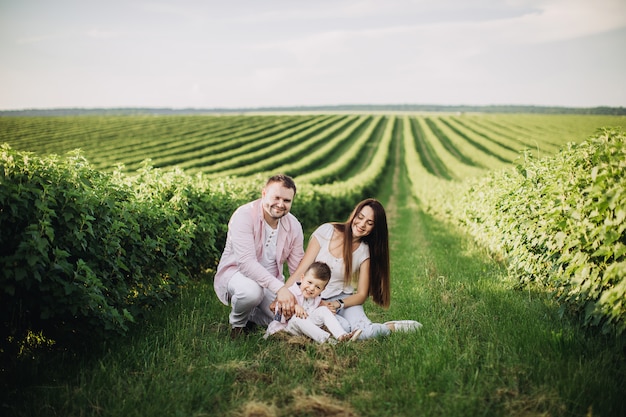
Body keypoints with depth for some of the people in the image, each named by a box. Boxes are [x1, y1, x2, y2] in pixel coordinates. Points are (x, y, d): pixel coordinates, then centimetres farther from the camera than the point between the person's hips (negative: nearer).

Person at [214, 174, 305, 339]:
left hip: (270, 280, 5)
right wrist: (279, 287, -43)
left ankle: (252, 316, 17)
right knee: (251, 290, -39)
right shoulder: (244, 216, -23)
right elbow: (246, 262, -33)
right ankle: (237, 322, -3)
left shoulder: (294, 226, -5)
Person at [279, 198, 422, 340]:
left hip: (343, 298, 1)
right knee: (345, 327, -32)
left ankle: (392, 327, -1)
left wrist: (338, 304, -20)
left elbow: (361, 294, 0)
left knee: (365, 332, -30)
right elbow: (301, 270, -8)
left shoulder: (365, 251, 0)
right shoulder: (326, 231, -6)